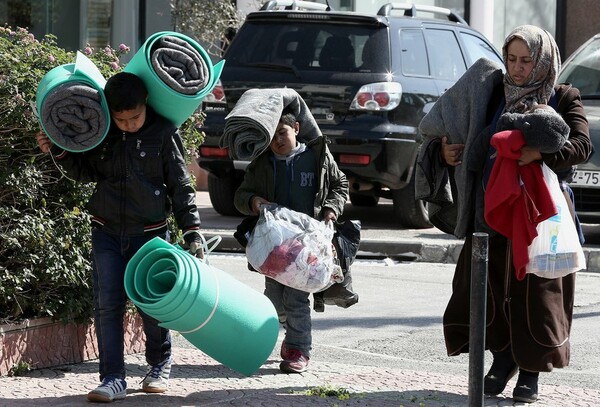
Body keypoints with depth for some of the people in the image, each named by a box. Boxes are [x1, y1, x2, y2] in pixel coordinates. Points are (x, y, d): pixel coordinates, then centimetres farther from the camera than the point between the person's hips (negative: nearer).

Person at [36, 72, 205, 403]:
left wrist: (192, 230, -6)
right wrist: (60, 152, -2)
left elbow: (181, 185, -2)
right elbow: (85, 172, 15)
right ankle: (113, 379, -1)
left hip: (150, 233, -3)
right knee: (107, 304, -4)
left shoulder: (164, 133, -7)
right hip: (107, 232, 3)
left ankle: (159, 366, 27)